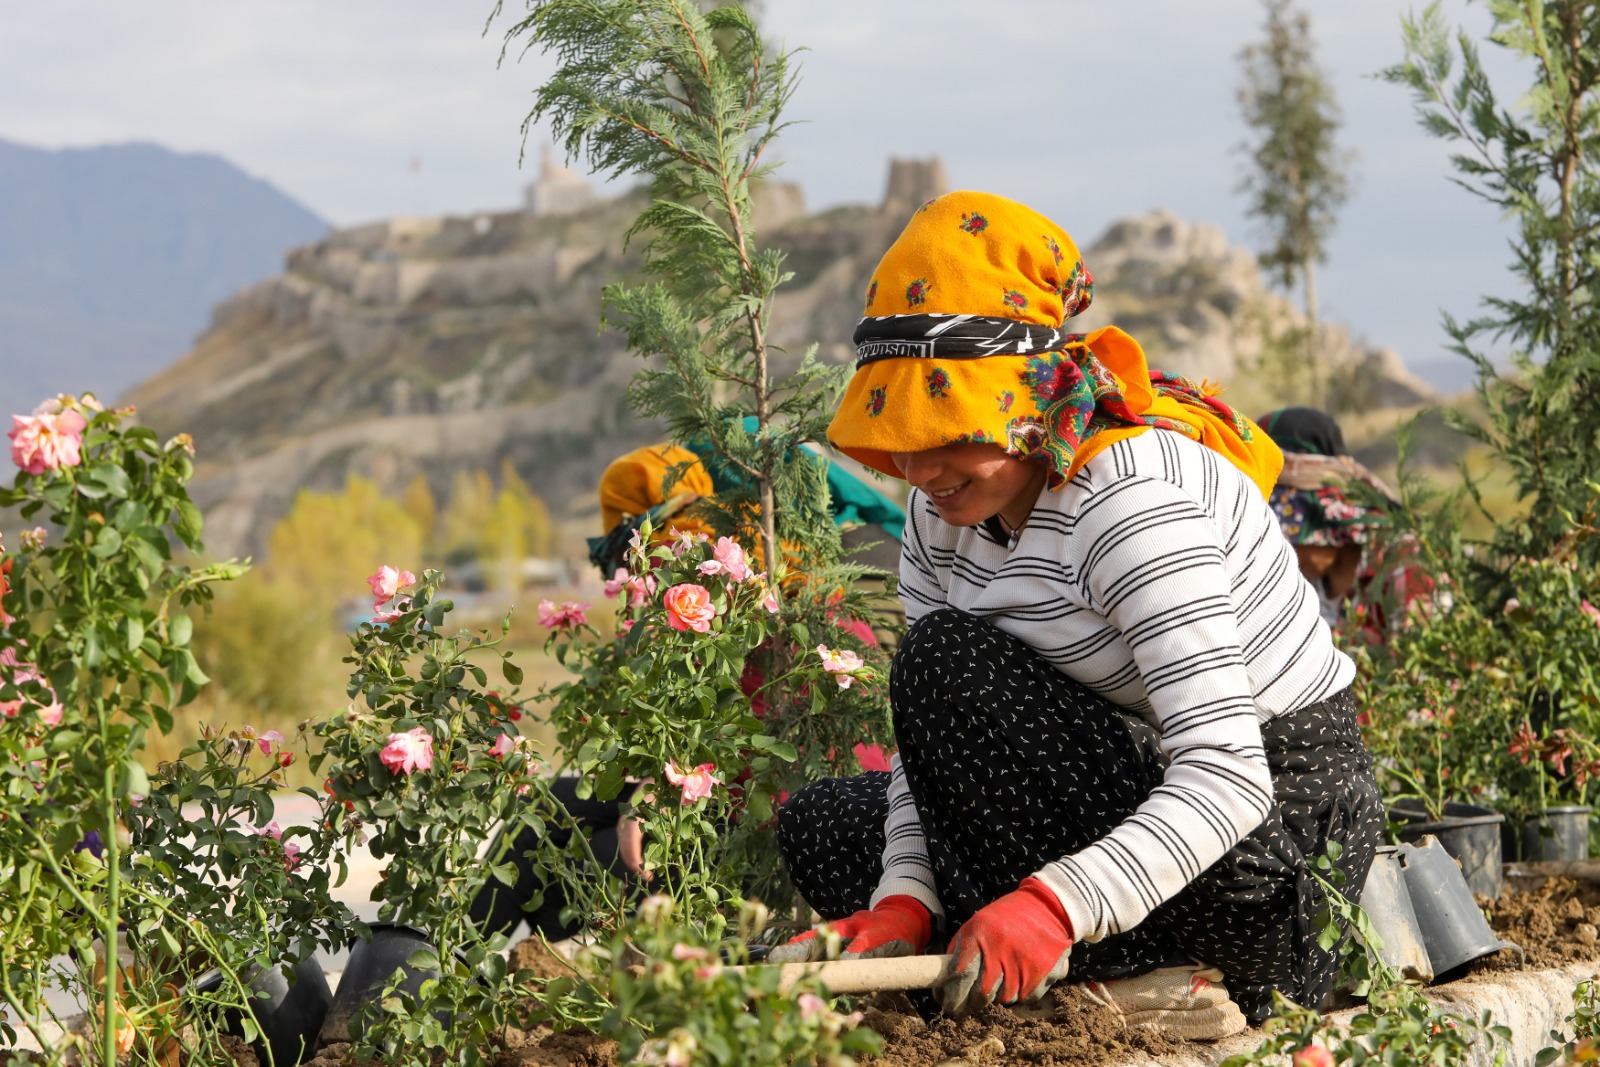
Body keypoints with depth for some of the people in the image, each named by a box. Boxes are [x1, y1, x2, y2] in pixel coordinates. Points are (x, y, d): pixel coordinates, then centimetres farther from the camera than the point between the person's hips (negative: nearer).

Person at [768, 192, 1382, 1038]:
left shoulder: (1131, 497, -25)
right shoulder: (946, 513, 1)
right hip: (1146, 800, 9)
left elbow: (1229, 776, -32)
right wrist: (900, 904, -20)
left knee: (945, 661, -21)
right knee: (822, 824, 10)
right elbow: (928, 748, -1)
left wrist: (1056, 903, -43)